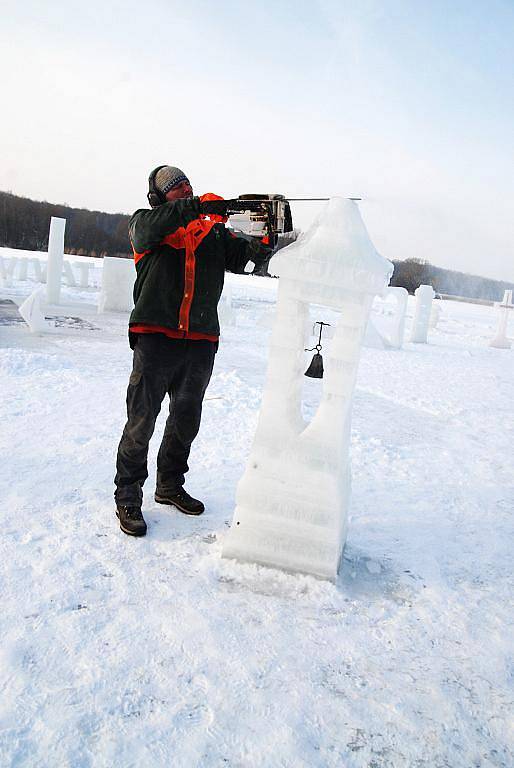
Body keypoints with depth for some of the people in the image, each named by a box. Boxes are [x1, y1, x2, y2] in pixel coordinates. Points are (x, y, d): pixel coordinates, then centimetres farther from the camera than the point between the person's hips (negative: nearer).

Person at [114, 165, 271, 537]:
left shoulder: (214, 229, 15)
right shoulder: (144, 223, 7)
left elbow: (245, 255, 4)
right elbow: (151, 225, -17)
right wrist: (198, 206, -27)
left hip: (201, 342, 4)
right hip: (156, 338, -4)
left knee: (186, 420, 15)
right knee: (141, 420, -2)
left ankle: (170, 486, 33)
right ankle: (128, 498, 10)